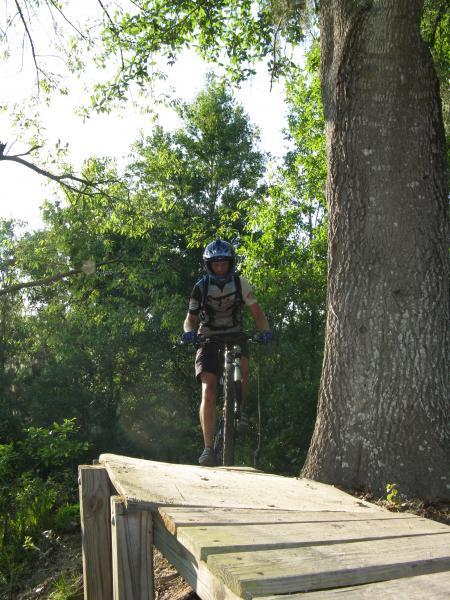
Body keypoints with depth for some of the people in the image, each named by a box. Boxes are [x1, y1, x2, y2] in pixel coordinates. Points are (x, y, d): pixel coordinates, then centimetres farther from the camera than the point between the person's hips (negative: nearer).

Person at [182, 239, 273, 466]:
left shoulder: (240, 284, -5)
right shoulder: (201, 287, -6)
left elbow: (257, 313, -5)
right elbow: (191, 318, -2)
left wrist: (265, 330, -26)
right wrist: (188, 331, -26)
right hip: (209, 338, 0)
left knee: (243, 368, -33)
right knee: (208, 392, -15)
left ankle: (240, 409, -5)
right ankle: (208, 448, -11)